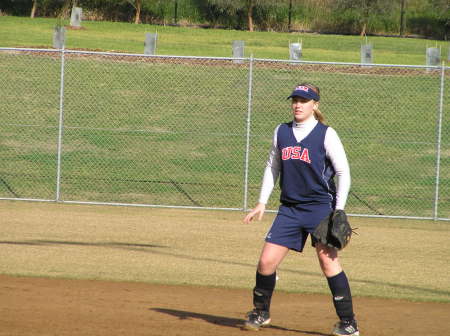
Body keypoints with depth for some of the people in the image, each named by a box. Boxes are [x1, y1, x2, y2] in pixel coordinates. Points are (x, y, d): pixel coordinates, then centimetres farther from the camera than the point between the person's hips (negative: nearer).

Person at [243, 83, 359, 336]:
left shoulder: (326, 135, -4)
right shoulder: (281, 132, 10)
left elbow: (343, 172, -3)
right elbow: (273, 167, 20)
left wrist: (339, 210, -10)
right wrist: (262, 202, 13)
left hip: (321, 206, -5)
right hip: (290, 208, 5)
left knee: (328, 260, -13)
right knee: (267, 261, -1)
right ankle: (261, 313, 20)